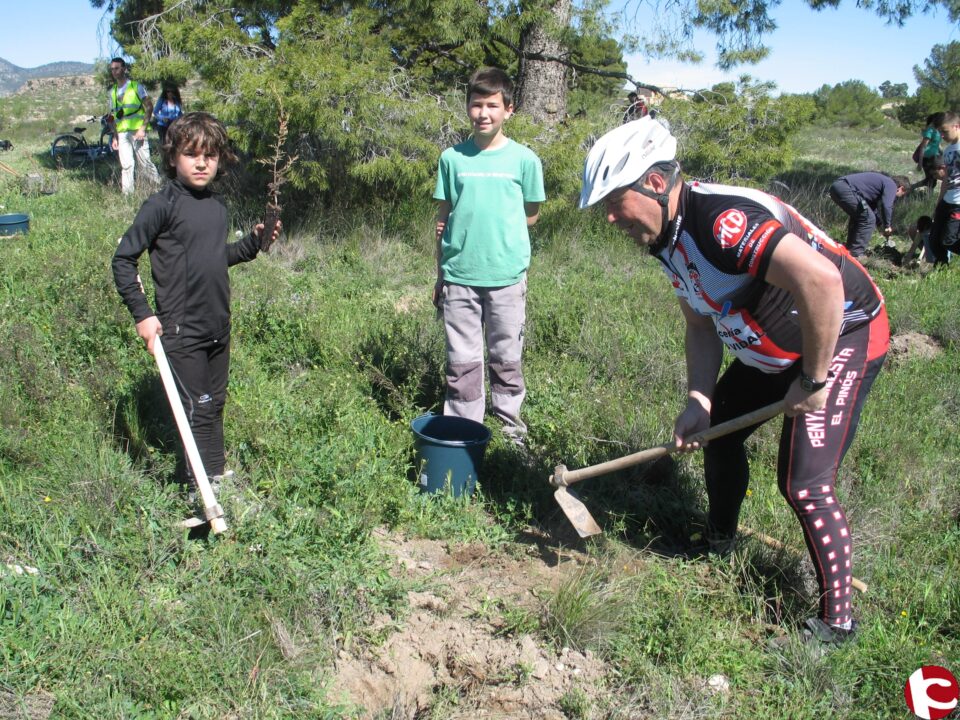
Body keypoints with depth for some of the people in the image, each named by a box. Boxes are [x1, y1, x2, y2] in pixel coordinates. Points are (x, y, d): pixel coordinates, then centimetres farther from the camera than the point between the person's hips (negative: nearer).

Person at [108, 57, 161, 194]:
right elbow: (114, 116, 19)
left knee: (144, 162, -6)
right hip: (122, 134, 4)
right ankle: (127, 194, 2)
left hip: (137, 131, -4)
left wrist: (143, 128, -12)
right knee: (126, 165, 0)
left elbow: (149, 107, -3)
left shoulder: (136, 86, 1)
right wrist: (115, 137, 11)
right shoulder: (113, 91, 15)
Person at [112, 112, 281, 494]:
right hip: (181, 331, -7)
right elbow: (123, 259, -10)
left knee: (214, 405, 17)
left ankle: (218, 477, 31)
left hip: (218, 329, 7)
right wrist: (142, 314, -14)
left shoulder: (217, 206, 8)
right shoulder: (162, 205, -13)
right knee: (197, 409, -1)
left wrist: (254, 242, 6)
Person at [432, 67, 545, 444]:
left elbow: (531, 214, 9)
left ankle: (510, 422, 26)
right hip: (458, 276, 1)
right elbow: (443, 217, 8)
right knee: (462, 361, 7)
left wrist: (497, 226, -4)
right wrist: (439, 275, 8)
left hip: (507, 276, -1)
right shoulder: (452, 158, 4)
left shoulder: (524, 159, 1)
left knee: (507, 357, 10)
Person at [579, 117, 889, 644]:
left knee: (804, 484, -13)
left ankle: (836, 619, 6)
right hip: (771, 350, 10)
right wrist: (698, 399, -3)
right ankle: (719, 542, 41)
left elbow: (821, 280, -41)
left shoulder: (722, 219, -32)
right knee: (719, 429, 19)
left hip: (844, 336, -10)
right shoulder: (669, 238, 0)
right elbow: (702, 324, 9)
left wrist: (813, 380, -30)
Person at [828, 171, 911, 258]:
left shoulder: (883, 181, 32)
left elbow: (873, 206, 40)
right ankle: (855, 255, -2)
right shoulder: (891, 185, 3)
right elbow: (886, 206, -12)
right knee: (868, 219, -3)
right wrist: (887, 226, 1)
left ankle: (849, 249, 33)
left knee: (858, 217, 28)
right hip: (845, 189, -10)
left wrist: (882, 224, 42)